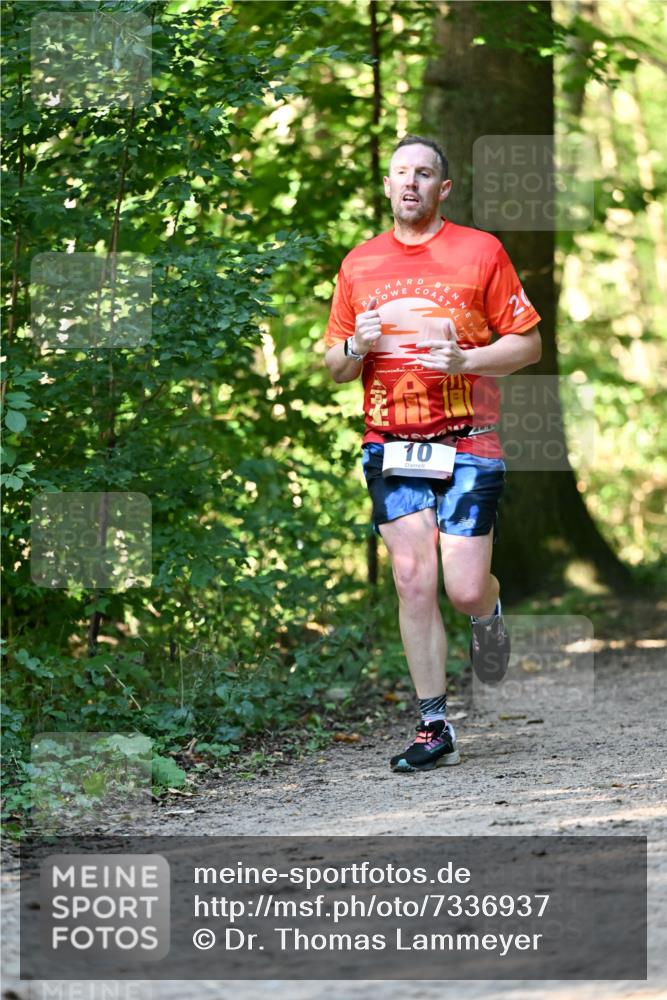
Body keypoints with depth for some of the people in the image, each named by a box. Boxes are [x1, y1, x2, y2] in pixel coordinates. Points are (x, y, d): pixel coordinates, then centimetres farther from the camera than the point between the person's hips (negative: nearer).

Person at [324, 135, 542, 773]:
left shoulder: (480, 251, 2)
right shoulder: (359, 264, 11)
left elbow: (528, 344, 3)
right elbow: (335, 368, 16)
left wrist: (465, 360, -14)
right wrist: (358, 347, -7)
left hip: (467, 445, -2)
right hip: (390, 449, 2)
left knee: (464, 589, -7)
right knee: (413, 583, -6)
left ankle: (489, 614, 31)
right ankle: (434, 728, 0)